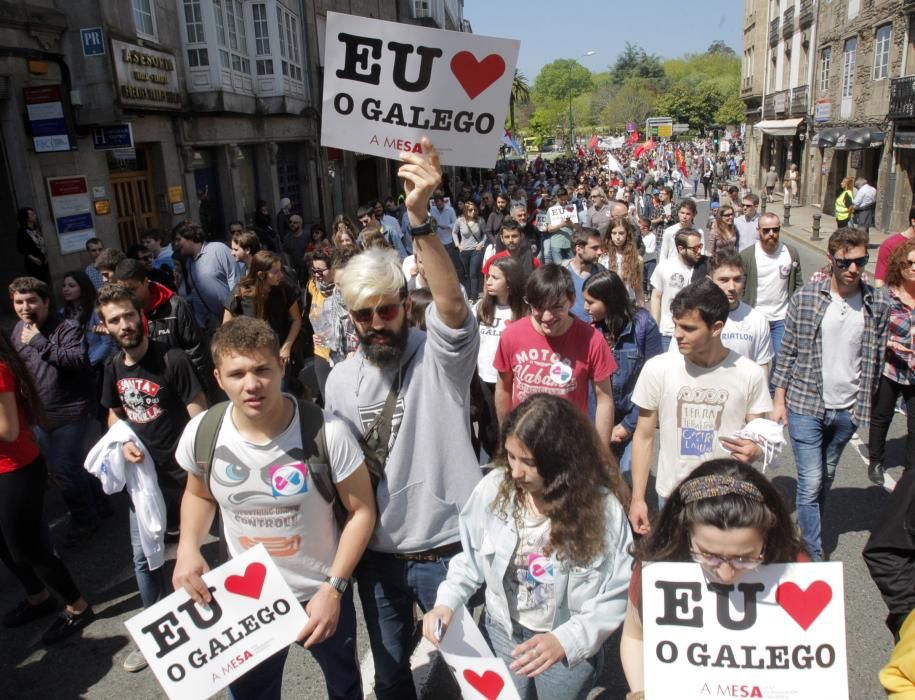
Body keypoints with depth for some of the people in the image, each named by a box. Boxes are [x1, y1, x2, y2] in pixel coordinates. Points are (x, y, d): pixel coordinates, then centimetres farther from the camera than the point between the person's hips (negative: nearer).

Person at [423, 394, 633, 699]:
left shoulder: (602, 506, -23)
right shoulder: (492, 488, -17)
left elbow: (618, 596, -17)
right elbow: (471, 558, -2)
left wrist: (566, 640, -29)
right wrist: (447, 602, -17)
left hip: (571, 644, -2)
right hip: (502, 632, 2)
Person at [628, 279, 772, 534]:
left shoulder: (750, 374, -8)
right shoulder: (657, 369, -9)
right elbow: (644, 437, -1)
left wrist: (754, 451, -21)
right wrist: (637, 499, -2)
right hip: (671, 496, 0)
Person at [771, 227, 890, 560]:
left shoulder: (878, 304, -1)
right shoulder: (805, 297, -7)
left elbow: (876, 359, 6)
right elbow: (787, 352, -2)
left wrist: (865, 404, 5)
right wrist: (779, 401, -2)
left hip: (847, 409, 3)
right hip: (806, 405, -3)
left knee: (825, 480, 17)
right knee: (810, 482, -3)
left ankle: (808, 533, 37)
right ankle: (813, 557, 9)